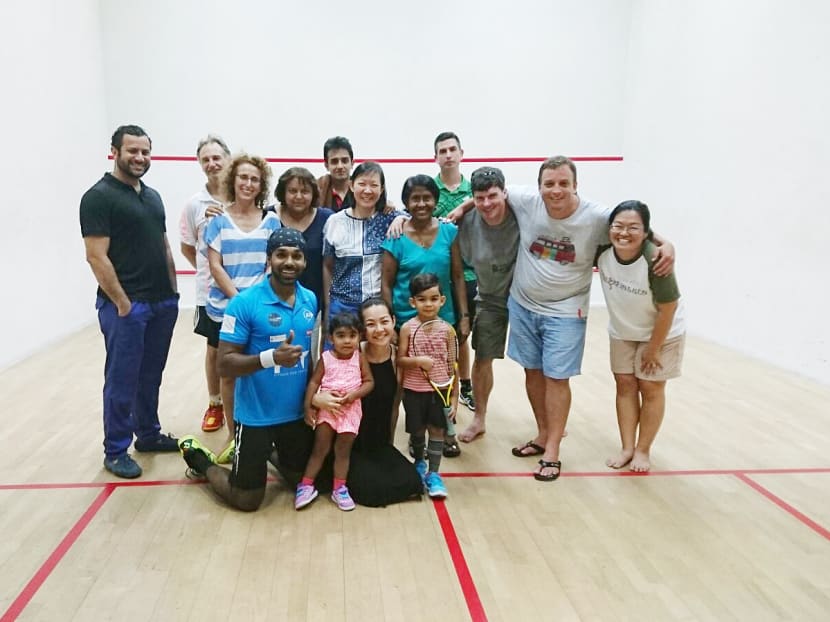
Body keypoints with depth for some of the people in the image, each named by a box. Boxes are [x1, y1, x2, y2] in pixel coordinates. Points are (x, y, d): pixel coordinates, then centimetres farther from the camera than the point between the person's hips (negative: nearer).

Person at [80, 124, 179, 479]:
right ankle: (115, 451, 14)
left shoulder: (153, 196, 14)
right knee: (122, 380, 2)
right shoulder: (98, 197, -9)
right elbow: (96, 256, -15)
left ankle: (148, 434, 31)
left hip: (162, 303, 7)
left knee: (150, 377, 17)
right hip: (125, 305, -7)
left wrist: (172, 291, 12)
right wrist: (122, 303, -16)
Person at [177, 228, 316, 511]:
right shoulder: (244, 303, -18)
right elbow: (224, 364, -19)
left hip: (297, 413, 6)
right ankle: (200, 460, 30)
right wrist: (271, 356, -33)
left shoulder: (311, 300, 0)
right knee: (246, 500, 5)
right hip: (256, 416, -5)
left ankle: (270, 452, 48)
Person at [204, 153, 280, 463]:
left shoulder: (271, 221, 5)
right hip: (225, 307, 0)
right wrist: (237, 298, -12)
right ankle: (233, 435, 19)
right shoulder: (219, 220, 3)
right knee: (228, 372, 7)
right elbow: (215, 266, -2)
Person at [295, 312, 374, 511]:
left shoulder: (360, 358, -3)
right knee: (320, 449, 4)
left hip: (350, 409, 1)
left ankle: (339, 488, 19)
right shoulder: (325, 358, -6)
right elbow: (314, 383, -5)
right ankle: (306, 485, 14)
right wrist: (308, 407, -11)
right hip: (326, 407, -1)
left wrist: (355, 394, -19)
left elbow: (369, 382, -2)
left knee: (343, 451, 9)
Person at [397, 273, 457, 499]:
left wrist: (454, 397, -2)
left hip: (439, 390, 0)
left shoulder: (447, 330, -5)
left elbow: (452, 365, -1)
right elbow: (400, 360, -4)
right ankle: (419, 462, 39)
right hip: (413, 390, 0)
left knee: (437, 430, 3)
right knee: (417, 430, 13)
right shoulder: (408, 328, -7)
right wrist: (418, 360, -25)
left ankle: (433, 474, 15)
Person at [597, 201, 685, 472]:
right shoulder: (603, 252, -23)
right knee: (625, 385, 7)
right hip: (622, 332, 4)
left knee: (651, 389, 5)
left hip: (661, 333, -4)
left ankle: (643, 450, 19)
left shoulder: (655, 261, -35)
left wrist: (653, 348, -16)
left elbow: (668, 308, -24)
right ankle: (627, 448, 18)